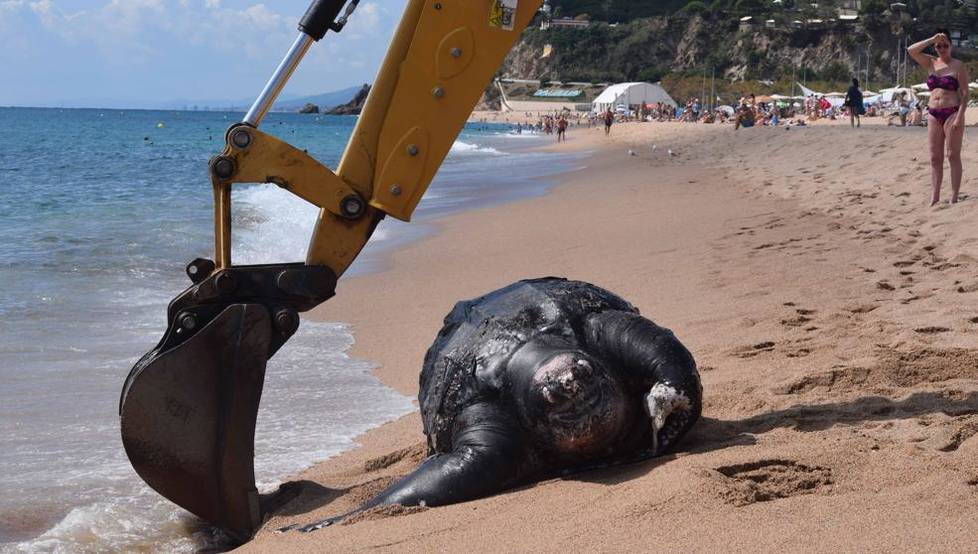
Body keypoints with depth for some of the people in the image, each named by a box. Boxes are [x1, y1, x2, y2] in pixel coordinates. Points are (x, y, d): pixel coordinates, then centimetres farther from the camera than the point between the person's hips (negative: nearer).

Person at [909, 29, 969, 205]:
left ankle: (954, 197, -3)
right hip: (933, 115, 5)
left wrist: (959, 117, -17)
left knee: (953, 156, -5)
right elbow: (911, 50, 0)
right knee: (935, 158, 4)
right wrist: (932, 39, -7)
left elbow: (965, 94, -7)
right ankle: (934, 197, 6)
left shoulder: (958, 66, -2)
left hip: (952, 113, -5)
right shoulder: (931, 63, 11)